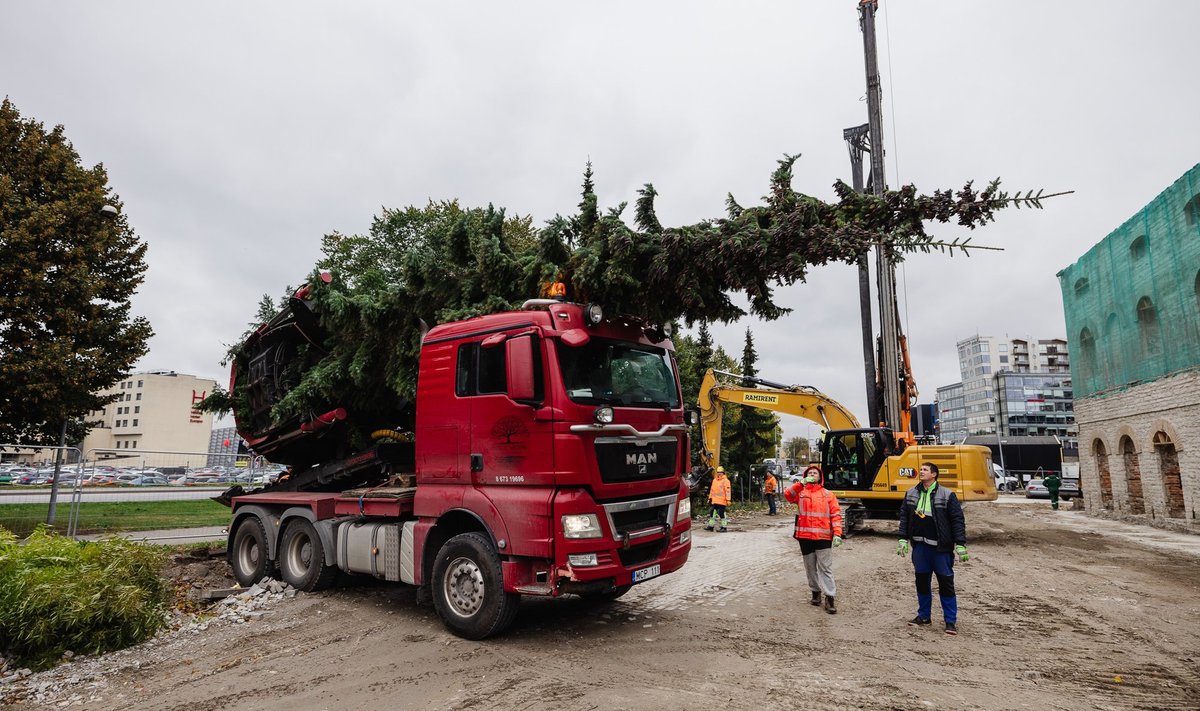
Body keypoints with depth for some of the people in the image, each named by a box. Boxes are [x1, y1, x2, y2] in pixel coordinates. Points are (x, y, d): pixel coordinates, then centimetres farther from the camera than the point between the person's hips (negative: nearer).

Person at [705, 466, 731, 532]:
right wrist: (710, 498, 21)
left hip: (722, 501, -7)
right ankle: (711, 526, 20)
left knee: (722, 514, -5)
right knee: (713, 513, 12)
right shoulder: (714, 480, 17)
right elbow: (712, 490, 23)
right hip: (714, 501, 7)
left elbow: (728, 491, -13)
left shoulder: (725, 481, -7)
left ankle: (724, 527, 3)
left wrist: (728, 500, -18)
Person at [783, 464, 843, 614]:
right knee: (810, 566, 12)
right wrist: (801, 483, -24)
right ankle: (815, 592, 26)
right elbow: (787, 495, -14)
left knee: (825, 567, -4)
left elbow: (836, 515, 1)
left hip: (823, 537, -1)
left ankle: (830, 597, -2)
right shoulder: (800, 492, 7)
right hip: (805, 536, 2)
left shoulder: (828, 494, 6)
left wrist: (837, 534, -9)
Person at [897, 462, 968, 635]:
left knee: (946, 582, 1)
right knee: (922, 580, 12)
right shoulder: (911, 494, 7)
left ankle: (951, 621, 11)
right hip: (920, 545, 4)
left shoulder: (947, 495, -6)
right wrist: (903, 539, 5)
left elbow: (958, 520, -6)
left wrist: (960, 545, -10)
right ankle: (924, 616, 25)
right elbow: (904, 517, 10)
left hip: (940, 547, -4)